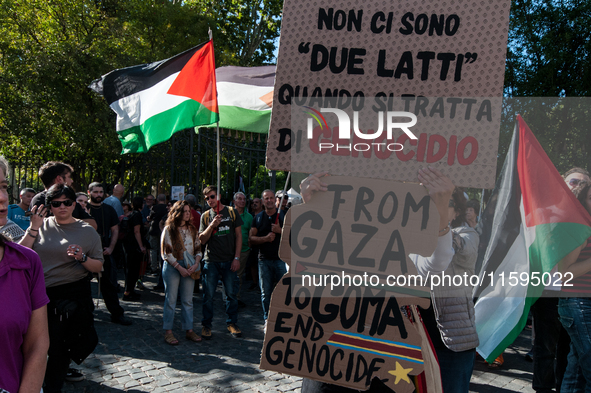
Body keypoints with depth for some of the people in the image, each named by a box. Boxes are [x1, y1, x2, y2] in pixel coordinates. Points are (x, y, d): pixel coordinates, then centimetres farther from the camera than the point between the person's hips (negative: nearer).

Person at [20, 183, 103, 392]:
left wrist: (83, 258, -19)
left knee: (60, 349, 4)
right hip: (40, 294, 2)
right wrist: (34, 227, -12)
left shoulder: (87, 231, 0)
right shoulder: (42, 226, 3)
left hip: (73, 296, -2)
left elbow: (98, 267, 1)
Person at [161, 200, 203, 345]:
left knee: (188, 300, 8)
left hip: (189, 268, 4)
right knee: (170, 299, 1)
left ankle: (189, 330, 15)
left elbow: (198, 248, 11)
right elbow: (166, 252, -8)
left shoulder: (192, 229, 10)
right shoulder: (169, 229, -4)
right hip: (172, 267, -4)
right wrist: (179, 267, -13)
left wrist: (196, 264, -6)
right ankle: (168, 331, 8)